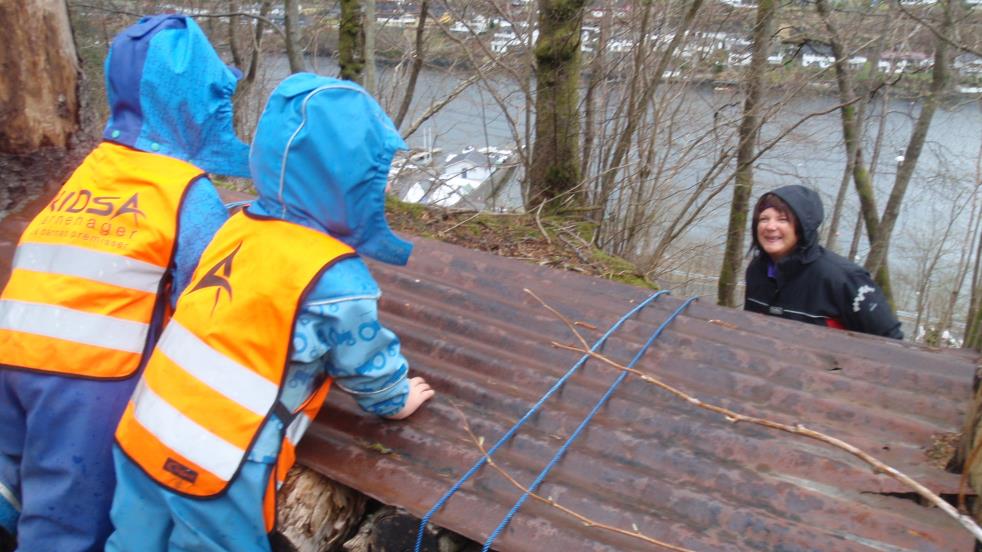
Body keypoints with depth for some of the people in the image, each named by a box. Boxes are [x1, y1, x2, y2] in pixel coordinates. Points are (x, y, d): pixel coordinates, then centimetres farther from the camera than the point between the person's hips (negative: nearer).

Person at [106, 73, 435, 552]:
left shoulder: (238, 227, 0)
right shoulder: (335, 281, -19)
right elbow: (369, 366, -3)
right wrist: (395, 401, 18)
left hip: (146, 435, 6)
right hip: (216, 470, -6)